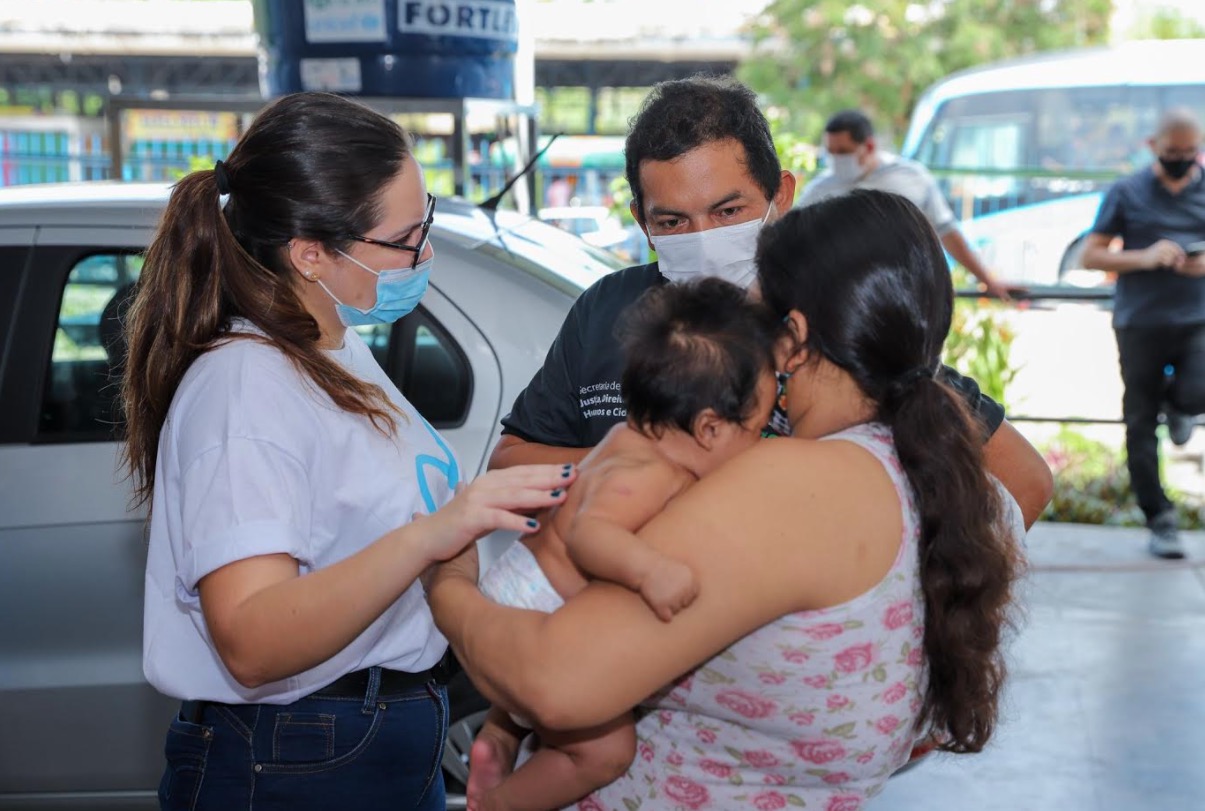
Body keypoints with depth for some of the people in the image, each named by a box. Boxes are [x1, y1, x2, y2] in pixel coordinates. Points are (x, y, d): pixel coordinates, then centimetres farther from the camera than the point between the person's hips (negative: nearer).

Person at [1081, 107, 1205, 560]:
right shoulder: (1127, 193, 4)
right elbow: (1090, 255, 2)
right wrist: (1143, 258, -13)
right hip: (1140, 323, 0)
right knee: (1140, 426, 2)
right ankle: (1159, 521, 14)